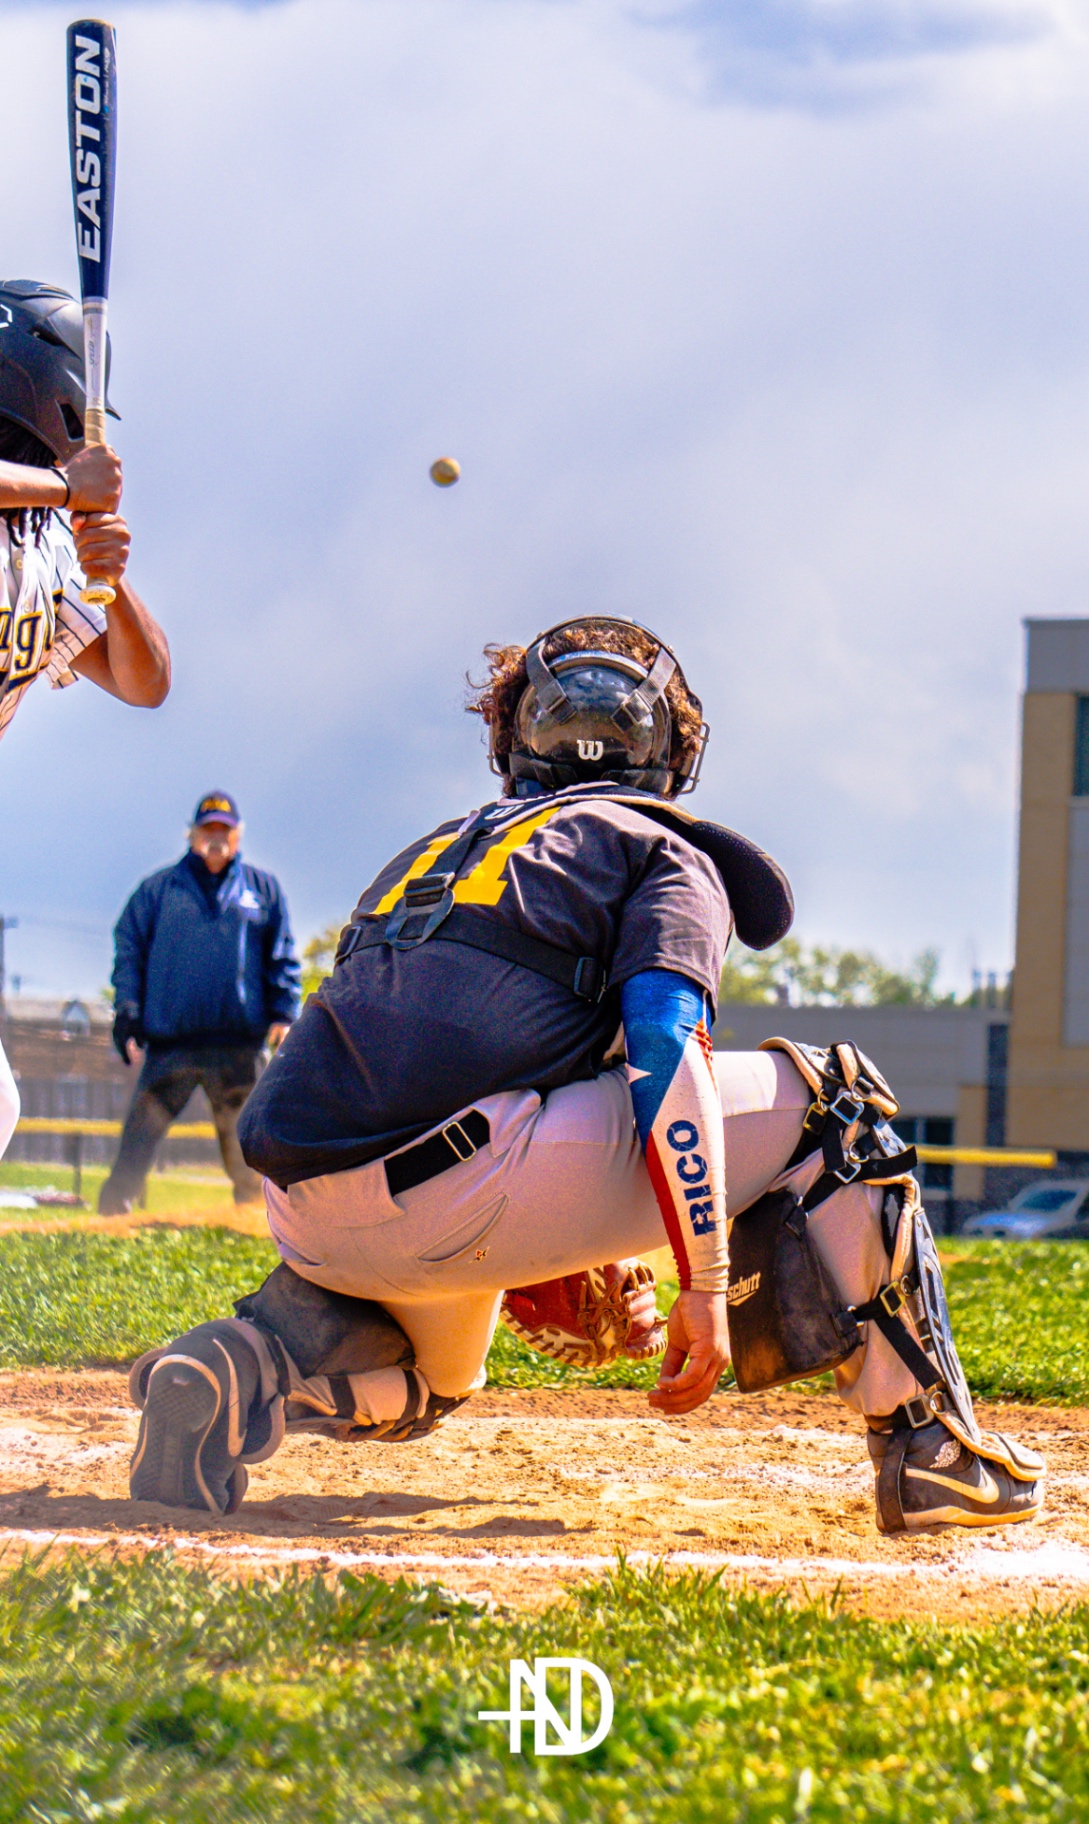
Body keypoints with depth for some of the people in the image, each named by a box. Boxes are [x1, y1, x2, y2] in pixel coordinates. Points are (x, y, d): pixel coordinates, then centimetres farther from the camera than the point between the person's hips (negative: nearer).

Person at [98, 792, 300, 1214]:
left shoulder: (263, 890, 14)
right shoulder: (158, 889, 11)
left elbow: (283, 958, 14)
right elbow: (128, 949, 9)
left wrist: (283, 1014, 2)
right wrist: (126, 1009, -3)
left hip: (238, 1044, 1)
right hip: (169, 1042, -1)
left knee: (244, 1141, 6)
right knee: (141, 1132, -6)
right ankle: (111, 1211, -5)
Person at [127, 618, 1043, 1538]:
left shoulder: (434, 850, 33)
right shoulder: (666, 853, 14)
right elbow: (661, 1037, -6)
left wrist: (545, 1288, 35)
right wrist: (707, 1283, -9)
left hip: (303, 1223, 6)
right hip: (460, 1189, -6)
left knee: (435, 1375, 39)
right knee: (825, 1100, 11)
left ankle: (255, 1360, 6)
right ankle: (930, 1446, 7)